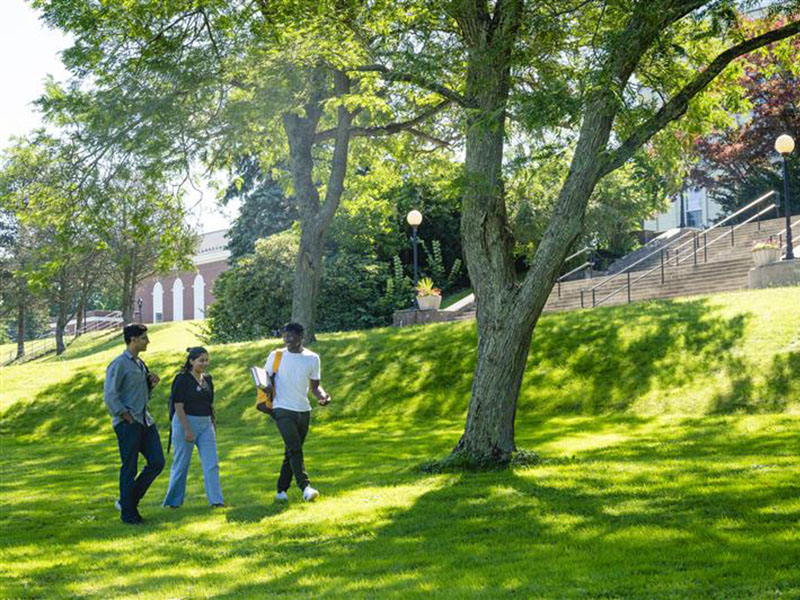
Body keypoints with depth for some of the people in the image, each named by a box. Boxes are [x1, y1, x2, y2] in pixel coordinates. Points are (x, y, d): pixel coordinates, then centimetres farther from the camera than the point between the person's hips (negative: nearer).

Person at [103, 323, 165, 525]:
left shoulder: (141, 364, 17)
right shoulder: (119, 364, -10)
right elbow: (110, 395, -15)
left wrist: (151, 383, 7)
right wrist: (125, 416, -15)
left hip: (145, 421, 8)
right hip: (128, 423, -8)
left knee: (157, 462, 4)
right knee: (129, 469, -2)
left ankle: (127, 501, 17)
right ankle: (128, 514, 7)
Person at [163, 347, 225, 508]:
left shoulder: (207, 379, 10)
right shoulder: (183, 380, -10)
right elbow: (178, 407, -14)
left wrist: (214, 425, 16)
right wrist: (187, 430, -19)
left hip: (205, 424, 6)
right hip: (185, 422, -6)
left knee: (211, 463, -3)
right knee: (181, 464, 4)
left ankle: (216, 500, -4)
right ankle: (173, 501, 19)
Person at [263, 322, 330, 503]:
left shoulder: (312, 358, 5)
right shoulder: (276, 356, 0)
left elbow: (315, 385, 10)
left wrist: (323, 395, -11)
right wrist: (266, 387, -15)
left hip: (304, 411, 4)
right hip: (283, 410, -4)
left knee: (292, 451, 9)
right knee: (295, 449, -17)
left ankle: (282, 490, 18)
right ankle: (305, 487, -23)